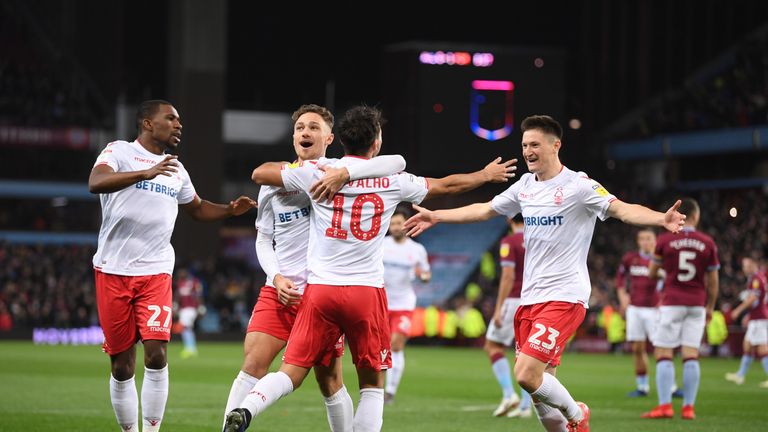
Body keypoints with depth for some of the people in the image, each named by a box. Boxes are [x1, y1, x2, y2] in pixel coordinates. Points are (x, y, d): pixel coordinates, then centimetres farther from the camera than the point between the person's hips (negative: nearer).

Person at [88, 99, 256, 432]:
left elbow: (197, 208, 32)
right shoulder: (119, 152, -2)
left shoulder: (176, 170, 16)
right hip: (113, 270, -3)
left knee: (156, 354, -14)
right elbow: (95, 183, -22)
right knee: (122, 365, 2)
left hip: (155, 271, 3)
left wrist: (230, 210, 12)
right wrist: (146, 173, -35)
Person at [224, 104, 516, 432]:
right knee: (372, 382, 12)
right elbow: (447, 185, 19)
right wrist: (487, 175, 36)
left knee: (291, 374, 0)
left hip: (320, 287, 1)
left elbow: (260, 174, 13)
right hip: (367, 291, -1)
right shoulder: (392, 181, 3)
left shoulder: (317, 172, 1)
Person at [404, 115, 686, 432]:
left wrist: (661, 219, -40)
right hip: (531, 298, 7)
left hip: (564, 297, -7)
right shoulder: (525, 186, 11)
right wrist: (436, 216, 31)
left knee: (527, 375, -18)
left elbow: (622, 209, -22)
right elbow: (484, 210, 26)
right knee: (539, 391, 5)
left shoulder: (578, 185, -10)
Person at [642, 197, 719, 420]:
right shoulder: (708, 243, 0)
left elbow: (652, 273, 6)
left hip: (671, 303, -2)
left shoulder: (665, 240, -5)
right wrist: (710, 308, 20)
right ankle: (688, 407, 2)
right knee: (691, 355, 4)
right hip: (697, 304, 3)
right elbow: (713, 281, 6)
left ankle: (665, 405, -9)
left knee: (663, 354, -1)